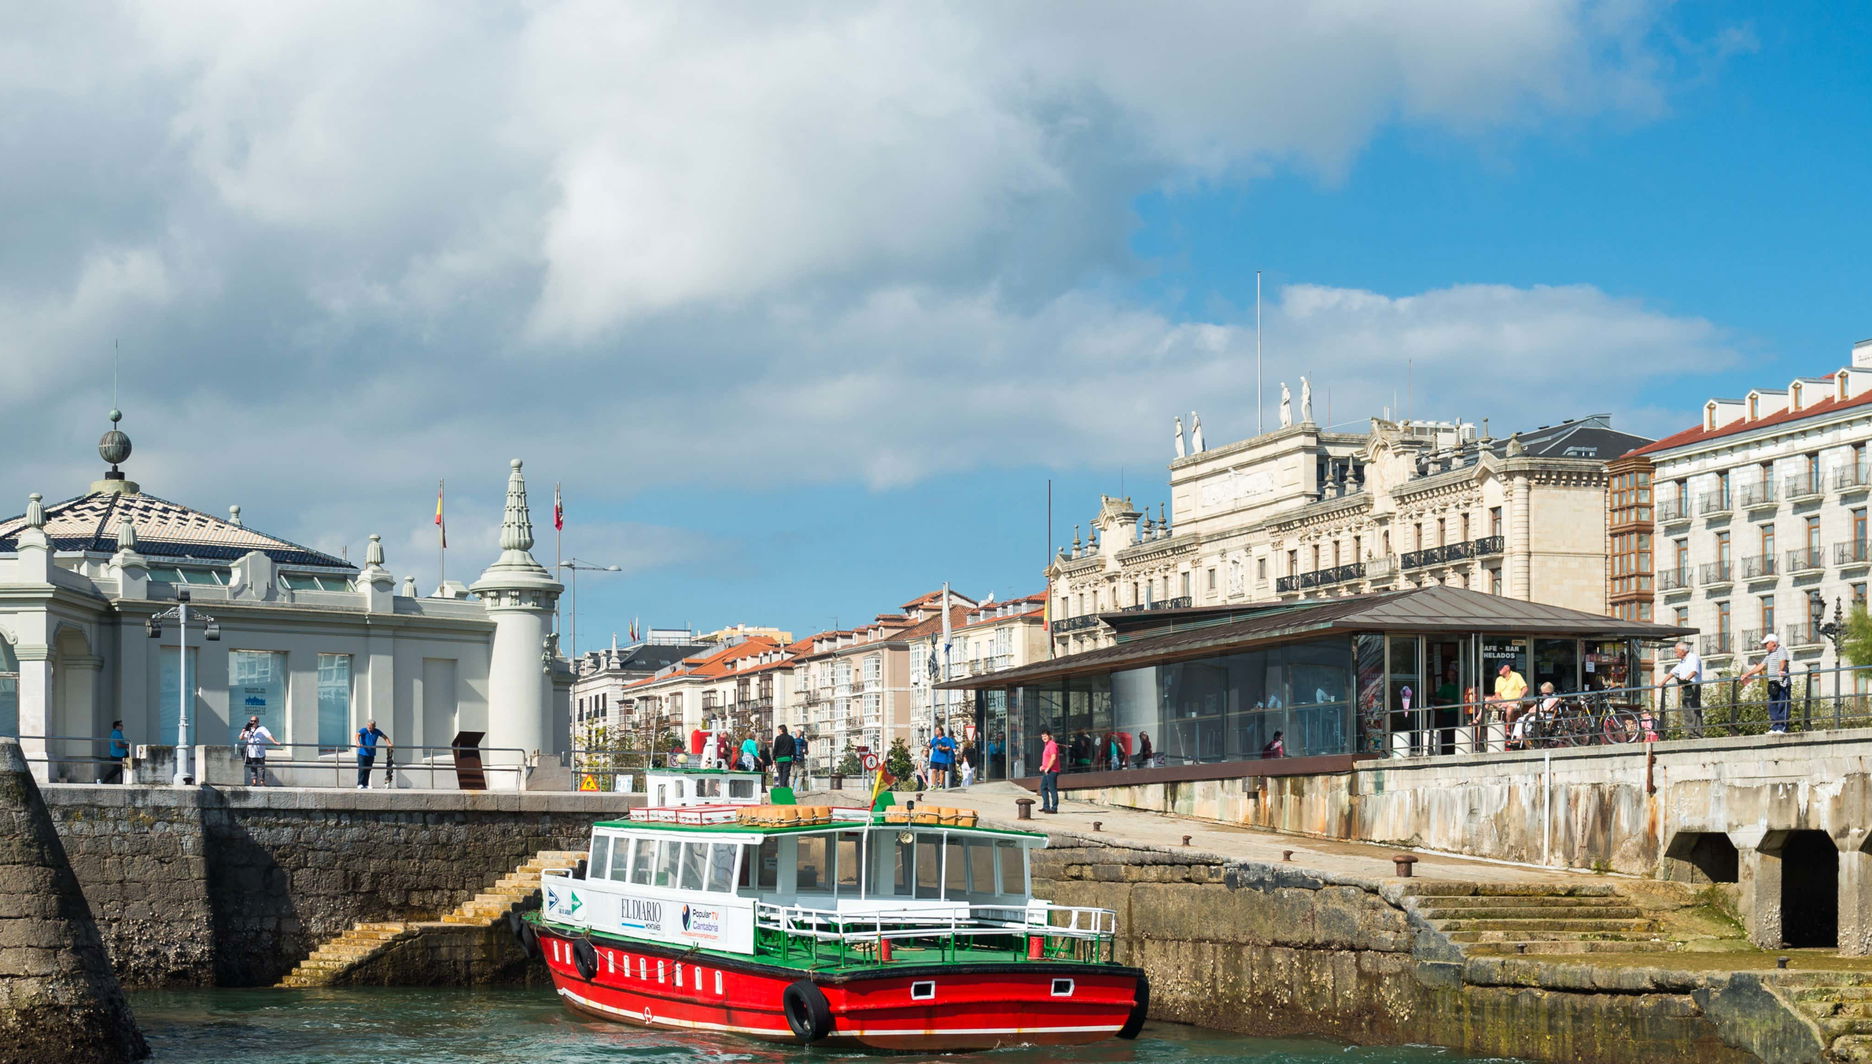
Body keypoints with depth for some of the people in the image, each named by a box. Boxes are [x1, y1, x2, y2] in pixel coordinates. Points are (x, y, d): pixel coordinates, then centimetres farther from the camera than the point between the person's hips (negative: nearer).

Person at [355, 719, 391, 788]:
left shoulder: (377, 731, 3)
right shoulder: (363, 730, -10)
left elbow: (385, 737, 18)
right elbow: (357, 735, -29)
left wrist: (389, 744, 3)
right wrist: (358, 742, -48)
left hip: (371, 754, 4)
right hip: (362, 753, -4)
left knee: (368, 770, 6)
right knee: (362, 769, -10)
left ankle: (365, 784, 11)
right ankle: (360, 784, -9)